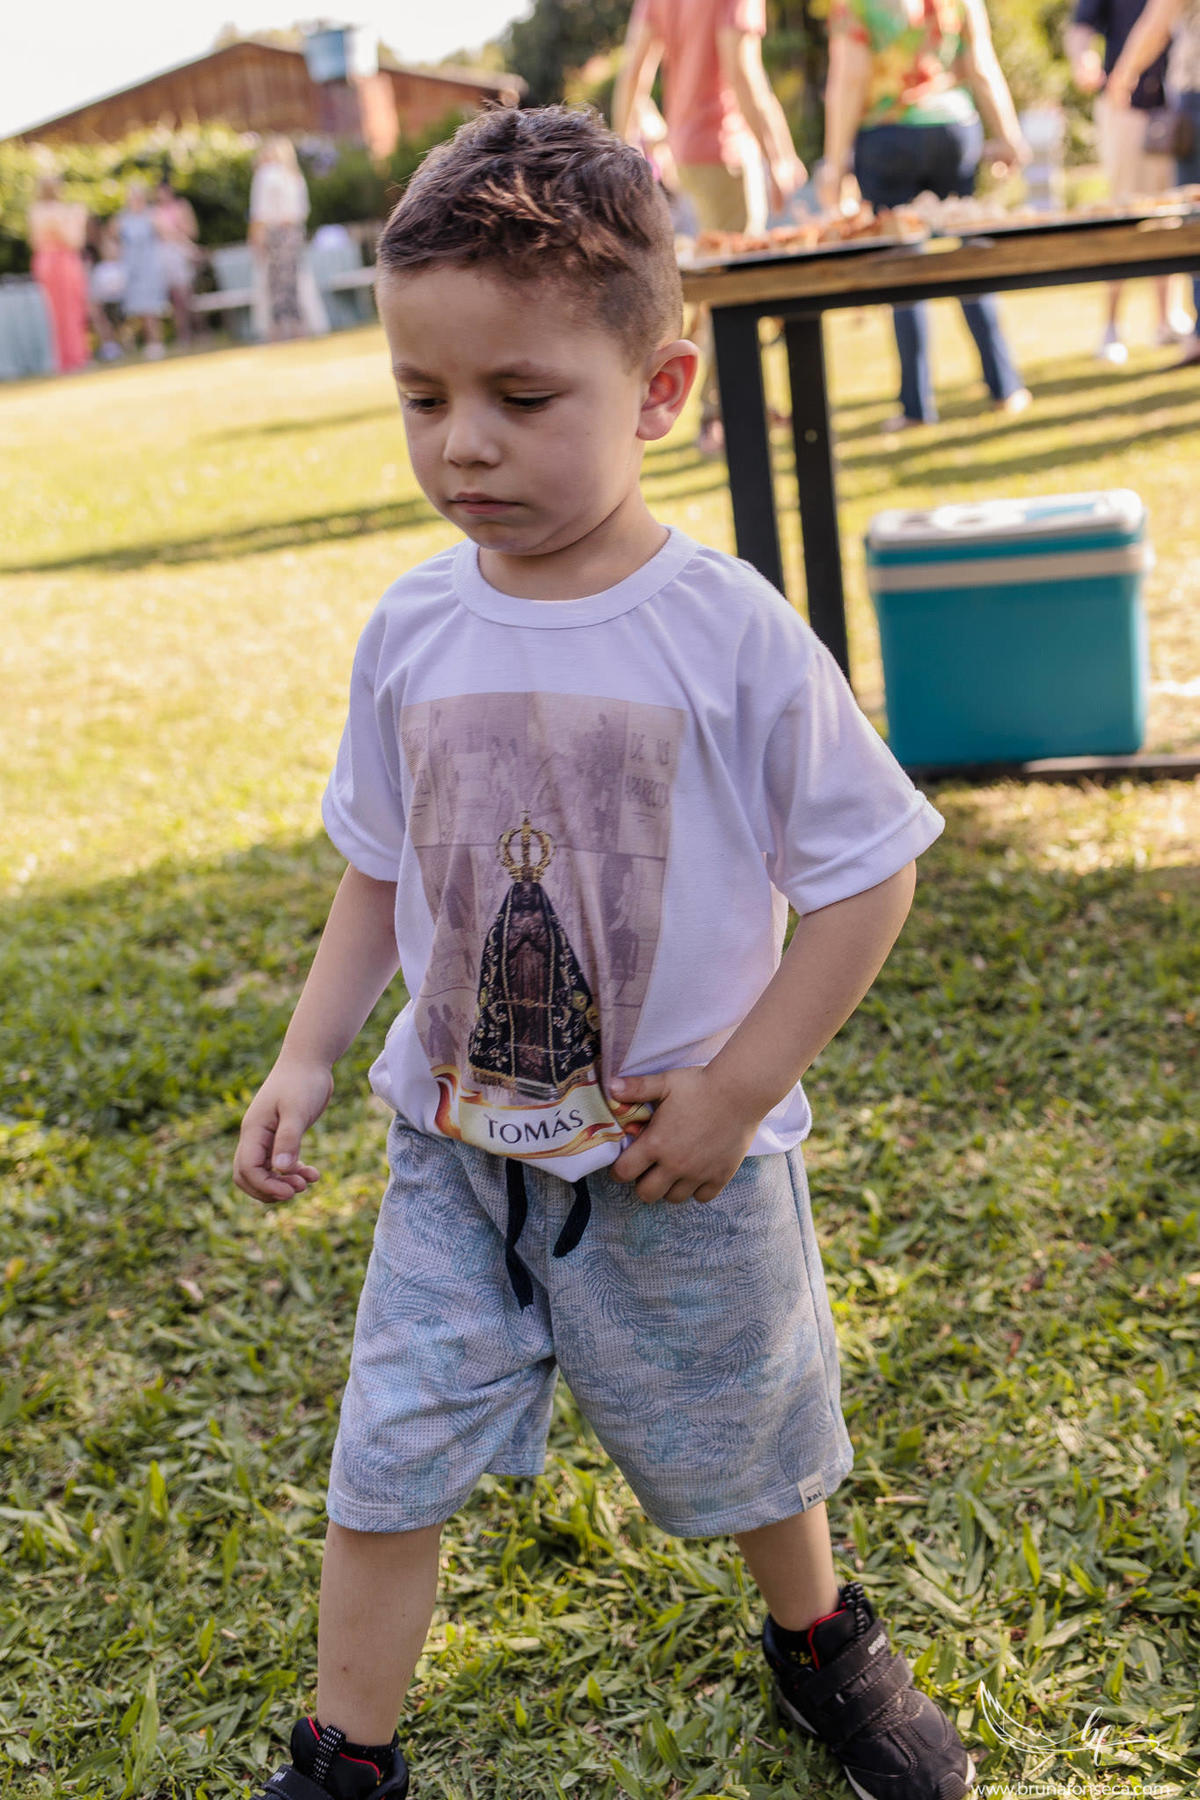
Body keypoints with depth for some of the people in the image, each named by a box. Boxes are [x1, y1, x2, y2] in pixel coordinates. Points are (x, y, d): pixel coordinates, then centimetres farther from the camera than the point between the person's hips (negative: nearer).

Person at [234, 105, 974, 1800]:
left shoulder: (729, 632, -19)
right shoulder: (411, 632, -7)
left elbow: (866, 873, -13)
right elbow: (383, 874, 6)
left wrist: (735, 1089, -15)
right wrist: (305, 1059, -3)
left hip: (680, 1159, -2)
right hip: (454, 1140, 3)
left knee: (746, 1439, 19)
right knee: (392, 1450, 7)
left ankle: (824, 1644, 49)